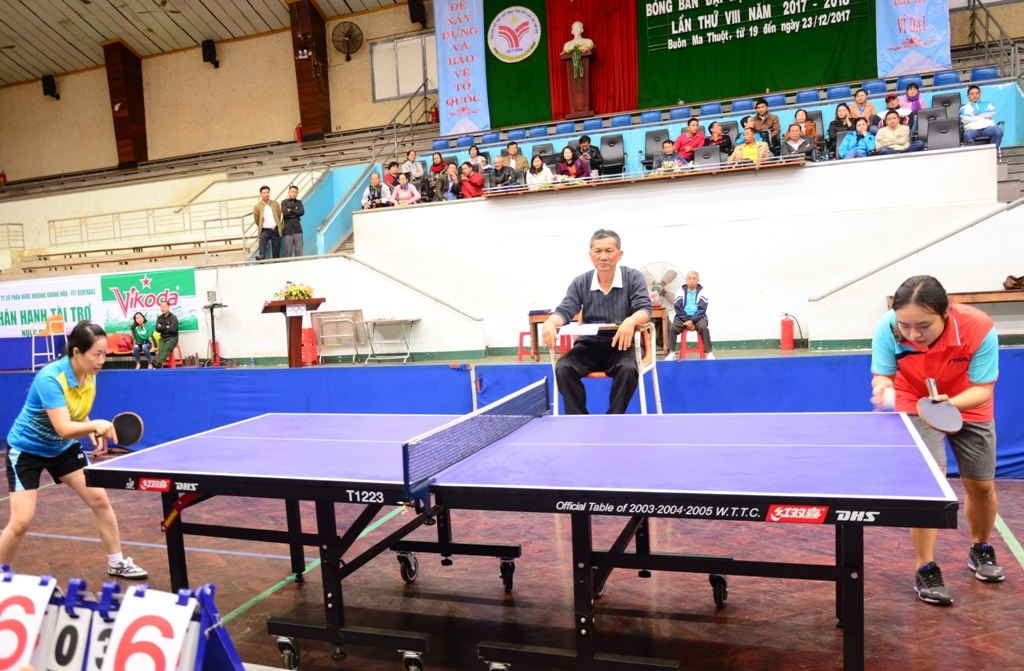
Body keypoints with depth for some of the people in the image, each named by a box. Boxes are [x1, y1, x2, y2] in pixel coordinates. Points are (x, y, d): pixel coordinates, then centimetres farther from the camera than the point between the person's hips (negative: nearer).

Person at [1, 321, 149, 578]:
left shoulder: (90, 376, -10)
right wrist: (96, 425, -56)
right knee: (21, 522, -10)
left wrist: (93, 432, -11)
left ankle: (117, 563, 14)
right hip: (27, 449, -6)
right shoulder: (50, 378, -31)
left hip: (63, 449, 6)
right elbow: (64, 428, -39)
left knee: (99, 500, 1)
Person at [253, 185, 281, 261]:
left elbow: (279, 215, 16)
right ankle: (262, 257, -49)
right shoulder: (257, 206, -2)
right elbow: (257, 220, 9)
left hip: (275, 230, 3)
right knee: (262, 238, -37)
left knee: (277, 252, 4)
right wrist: (261, 227, 11)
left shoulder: (275, 203, 5)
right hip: (265, 230, -3)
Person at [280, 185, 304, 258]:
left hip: (297, 230, 2)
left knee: (299, 252, 0)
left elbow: (302, 212, -4)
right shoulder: (284, 202, 6)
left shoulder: (299, 202, 14)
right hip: (287, 231, -2)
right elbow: (285, 213, -10)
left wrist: (290, 210, -5)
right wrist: (296, 213, -2)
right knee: (288, 252, -3)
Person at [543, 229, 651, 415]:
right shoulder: (580, 283, 5)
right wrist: (550, 322, -27)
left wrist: (631, 321, -39)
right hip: (589, 345, 2)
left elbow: (644, 309, -13)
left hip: (622, 345, -2)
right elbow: (565, 310, -1)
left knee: (627, 369, -35)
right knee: (563, 368, -25)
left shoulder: (633, 278, -2)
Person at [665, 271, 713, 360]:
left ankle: (708, 353, -24)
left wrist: (692, 321, -18)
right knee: (672, 327, -27)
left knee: (703, 327, -33)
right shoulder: (681, 292, 4)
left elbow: (702, 309, -6)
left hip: (698, 317, -1)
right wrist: (687, 321, -13)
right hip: (683, 318, 1)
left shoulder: (702, 292, 1)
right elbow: (678, 309, -1)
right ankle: (671, 353, -20)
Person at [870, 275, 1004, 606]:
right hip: (916, 406, -1)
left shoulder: (980, 329, -34)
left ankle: (980, 551, 40)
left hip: (968, 407, 2)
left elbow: (982, 390, -26)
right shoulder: (888, 328, -33)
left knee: (982, 486, 10)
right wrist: (884, 389, -44)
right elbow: (883, 374, -20)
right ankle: (925, 570, -4)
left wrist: (950, 403, -47)